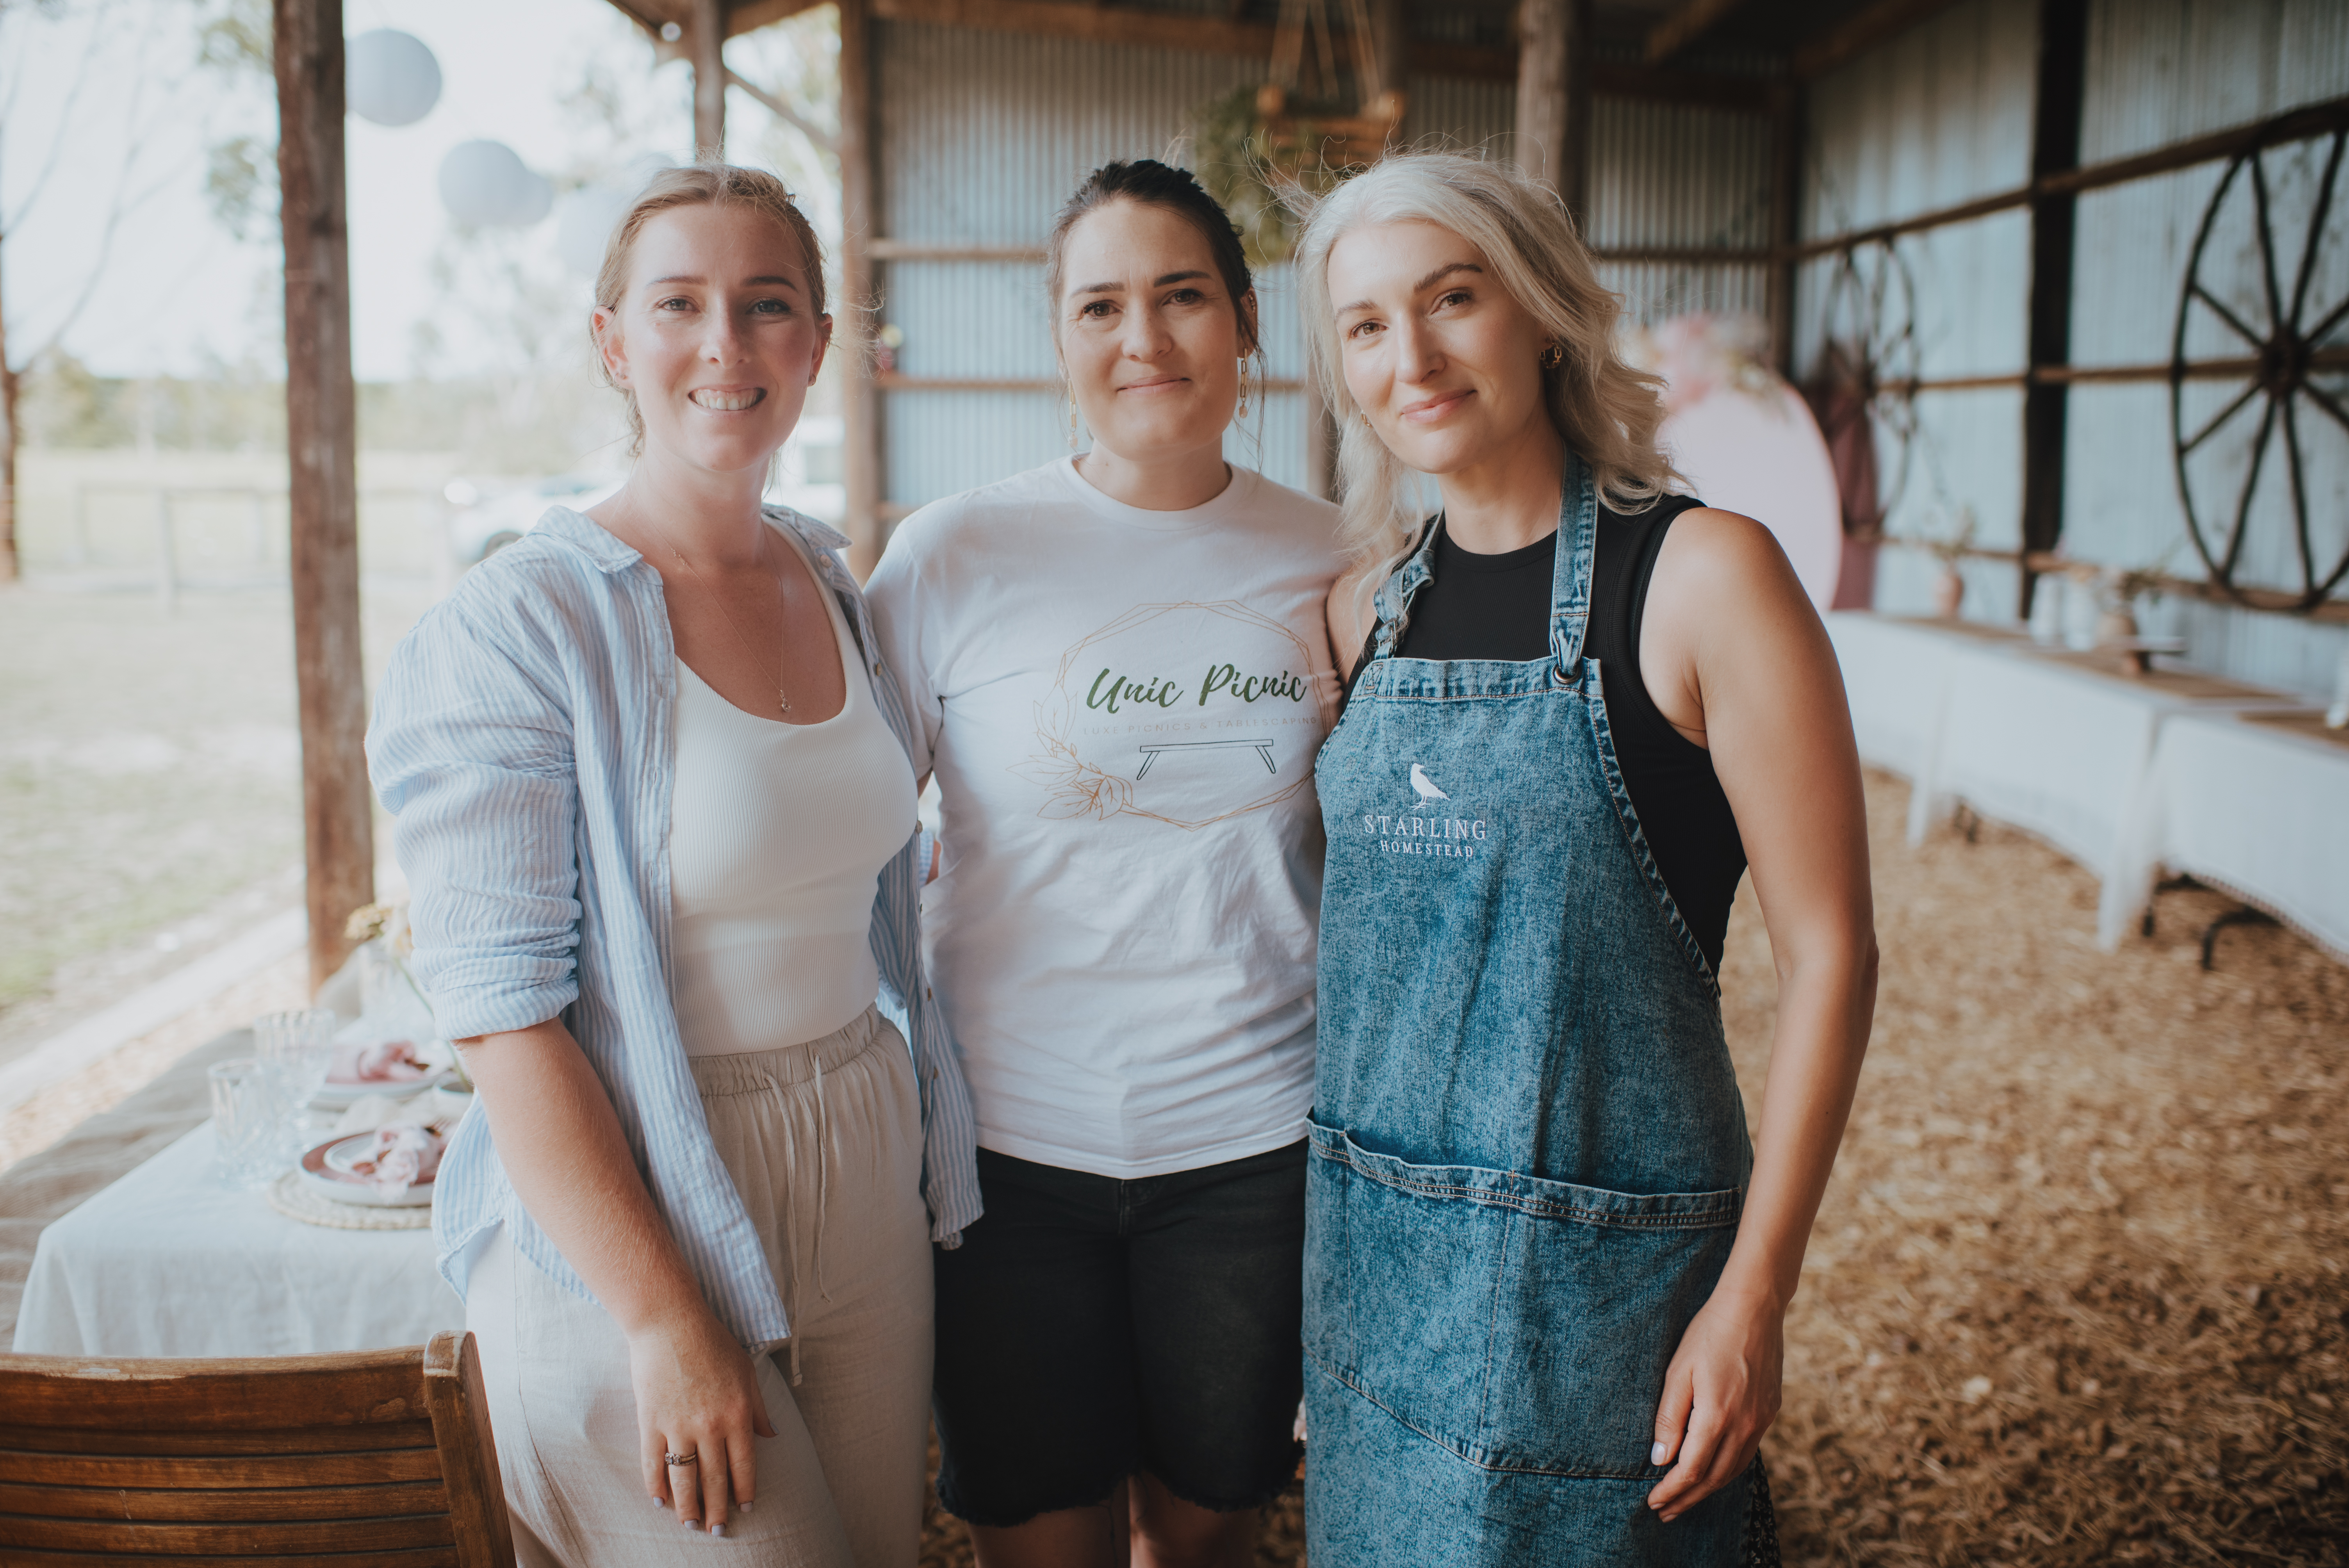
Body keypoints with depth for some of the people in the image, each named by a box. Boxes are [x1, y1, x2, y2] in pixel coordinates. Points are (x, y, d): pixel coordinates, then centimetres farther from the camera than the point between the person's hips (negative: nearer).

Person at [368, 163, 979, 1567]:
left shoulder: (842, 591, 5)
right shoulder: (513, 631, -15)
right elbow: (506, 1014, -18)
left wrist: (926, 1140, 11)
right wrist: (667, 1322, -19)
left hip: (868, 1178, 6)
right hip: (629, 1206, -6)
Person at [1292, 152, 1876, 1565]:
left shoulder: (1701, 573, -13)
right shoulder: (1373, 605, 4)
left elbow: (1831, 952, -12)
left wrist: (1754, 1295, -13)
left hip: (1596, 1267, -5)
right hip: (1373, 1238, 5)